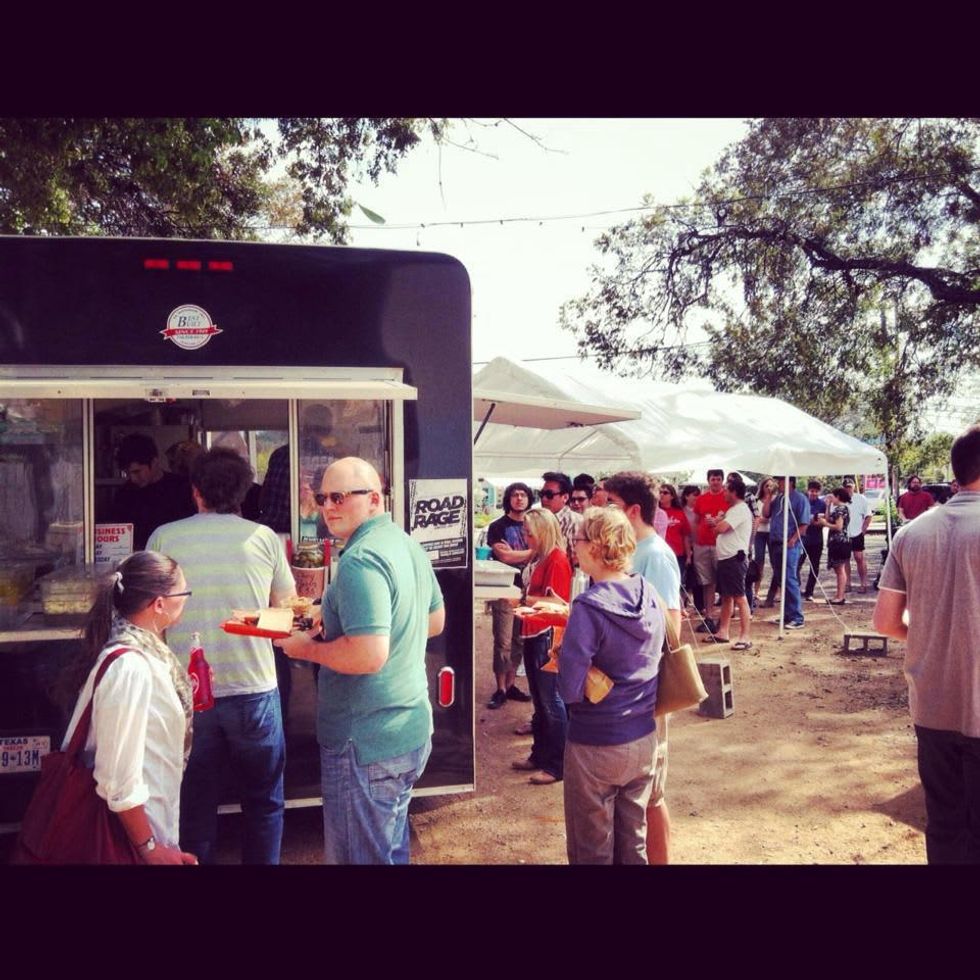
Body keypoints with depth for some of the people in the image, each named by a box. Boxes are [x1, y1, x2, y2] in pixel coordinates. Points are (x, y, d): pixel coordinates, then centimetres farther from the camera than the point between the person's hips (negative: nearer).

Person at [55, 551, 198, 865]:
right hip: (129, 830, -8)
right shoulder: (130, 665, -27)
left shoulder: (144, 649, 0)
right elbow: (119, 777, -27)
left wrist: (185, 696, 12)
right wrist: (150, 849, -20)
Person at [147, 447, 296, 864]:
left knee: (195, 807, 16)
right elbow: (287, 604, 8)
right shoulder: (263, 537, -4)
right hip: (253, 688, 0)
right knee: (263, 803, 17)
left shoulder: (164, 537, -3)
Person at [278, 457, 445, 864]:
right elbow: (436, 621, 18)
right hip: (411, 729, 9)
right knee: (391, 848, 25)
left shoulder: (360, 560, -23)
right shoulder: (408, 545, 6)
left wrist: (309, 648, -13)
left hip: (367, 743, -9)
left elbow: (369, 656, -30)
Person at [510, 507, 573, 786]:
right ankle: (540, 755, 29)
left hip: (548, 637, -10)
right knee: (539, 700, 17)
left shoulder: (557, 560, -15)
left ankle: (557, 764, 9)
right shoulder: (538, 559, 13)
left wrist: (523, 600, -16)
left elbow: (555, 602, -21)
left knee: (551, 700, -1)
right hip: (533, 635, 10)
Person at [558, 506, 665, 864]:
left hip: (596, 745, -6)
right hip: (644, 739, 6)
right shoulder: (650, 596, -3)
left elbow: (568, 691, -23)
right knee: (633, 842, 20)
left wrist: (561, 661, -2)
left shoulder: (589, 607, -23)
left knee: (593, 848, 13)